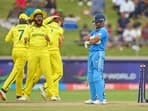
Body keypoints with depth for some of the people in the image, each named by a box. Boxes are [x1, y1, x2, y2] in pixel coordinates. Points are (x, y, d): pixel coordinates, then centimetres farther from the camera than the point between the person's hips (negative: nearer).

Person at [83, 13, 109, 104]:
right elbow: (86, 38, 11)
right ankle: (94, 98, 15)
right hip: (91, 53, 10)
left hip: (99, 53, -10)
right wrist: (92, 39, -8)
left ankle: (101, 98, -18)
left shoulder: (103, 31, -6)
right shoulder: (95, 31, 22)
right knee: (90, 77, 10)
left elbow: (95, 40, -17)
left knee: (97, 76, -16)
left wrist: (89, 40, 3)